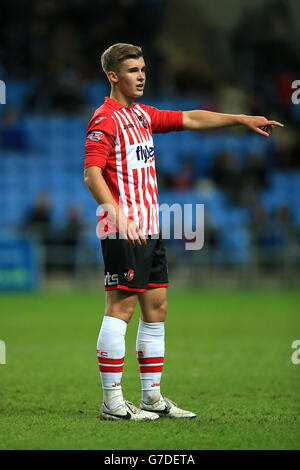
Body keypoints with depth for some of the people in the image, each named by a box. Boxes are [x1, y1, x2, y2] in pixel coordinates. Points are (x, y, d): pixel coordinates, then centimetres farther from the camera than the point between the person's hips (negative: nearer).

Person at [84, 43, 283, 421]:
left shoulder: (143, 115, 17)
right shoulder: (105, 119, -11)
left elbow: (190, 119, 23)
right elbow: (91, 173, -20)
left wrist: (242, 119, 18)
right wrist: (117, 213, -31)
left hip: (149, 230, 9)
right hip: (122, 231, -9)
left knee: (156, 309, 10)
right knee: (121, 308, -8)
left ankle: (153, 397, 16)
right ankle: (112, 402, -5)